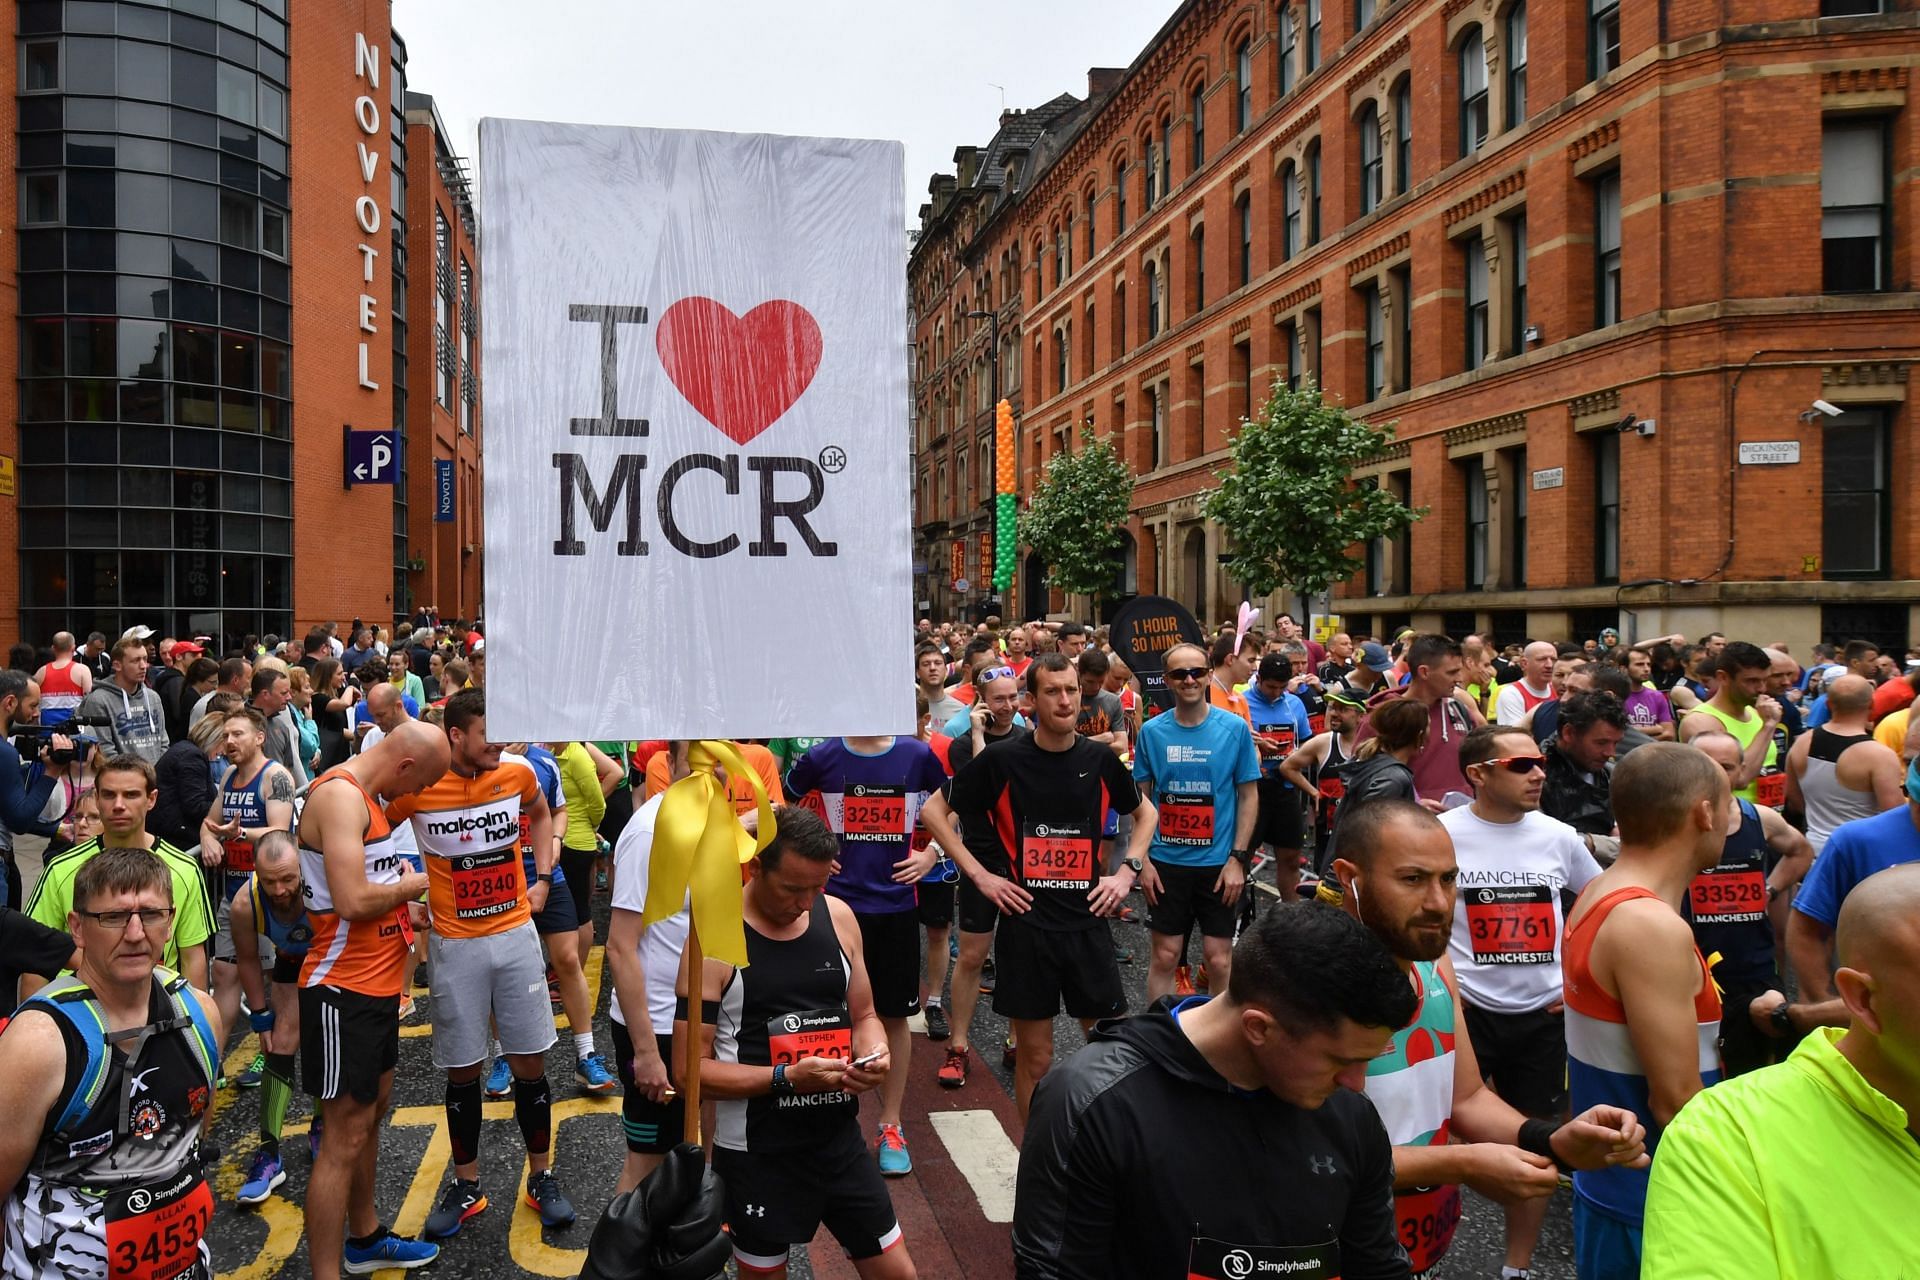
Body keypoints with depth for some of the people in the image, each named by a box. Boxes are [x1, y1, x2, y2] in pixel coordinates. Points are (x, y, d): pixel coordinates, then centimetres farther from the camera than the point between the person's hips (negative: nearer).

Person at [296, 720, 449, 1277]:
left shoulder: (363, 796, 10)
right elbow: (352, 901, -28)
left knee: (373, 1109, 21)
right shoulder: (339, 794, -21)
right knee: (345, 1137, -4)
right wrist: (412, 884, -13)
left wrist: (406, 917, 9)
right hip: (344, 989, -10)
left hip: (377, 984, 10)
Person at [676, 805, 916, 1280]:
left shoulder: (838, 917, -1)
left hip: (841, 1141, 4)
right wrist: (785, 1077, -24)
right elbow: (689, 1069, -14)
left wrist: (874, 1054, -11)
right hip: (756, 1154, -4)